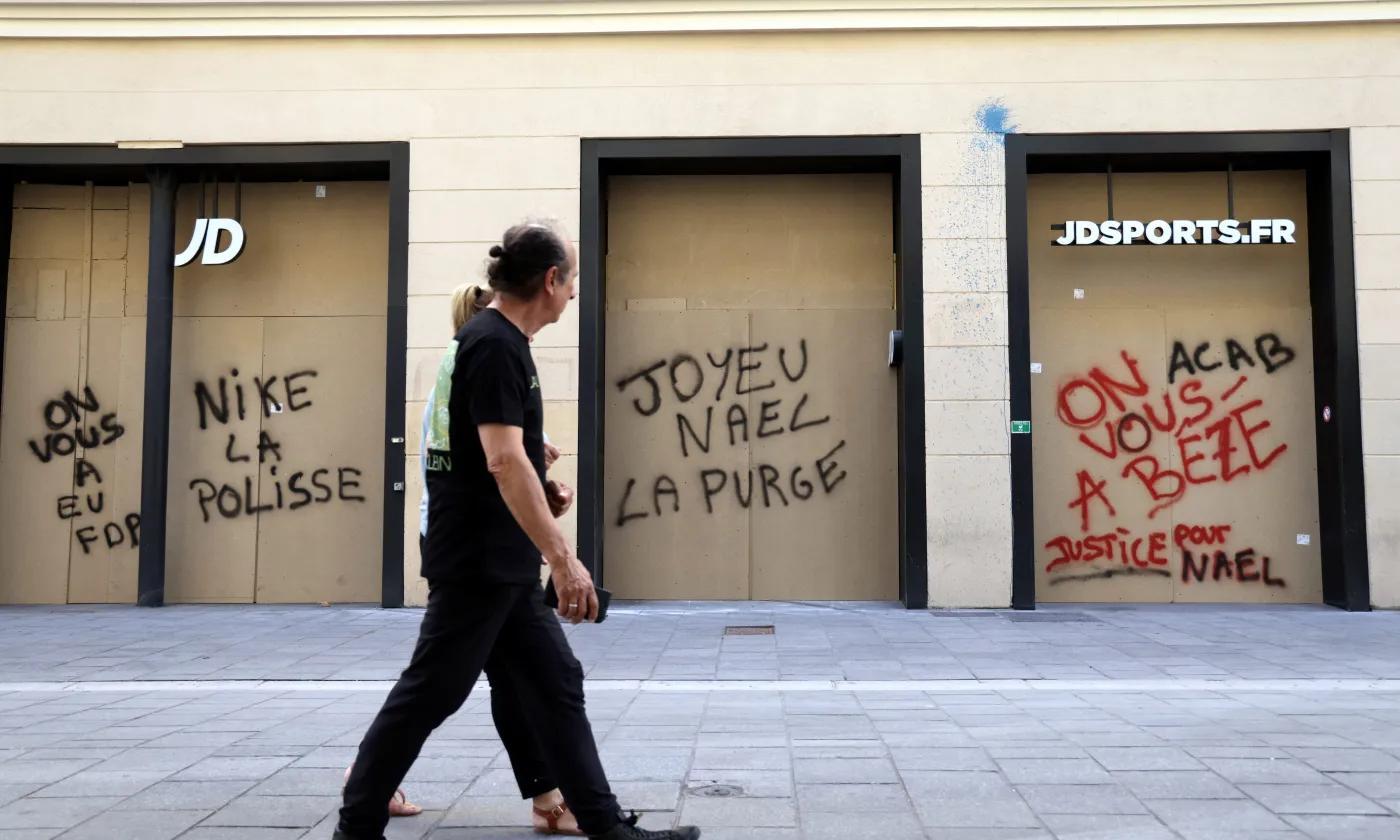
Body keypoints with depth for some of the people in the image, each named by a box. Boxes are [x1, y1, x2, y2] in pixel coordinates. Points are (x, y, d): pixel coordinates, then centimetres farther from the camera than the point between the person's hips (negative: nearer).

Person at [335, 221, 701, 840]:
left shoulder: (491, 339, 13)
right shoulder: (496, 345, -17)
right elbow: (504, 460, -26)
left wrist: (540, 492, 10)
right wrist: (563, 559, -27)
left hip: (505, 568, 10)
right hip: (476, 564, -10)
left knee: (556, 685, 9)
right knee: (428, 695, 2)